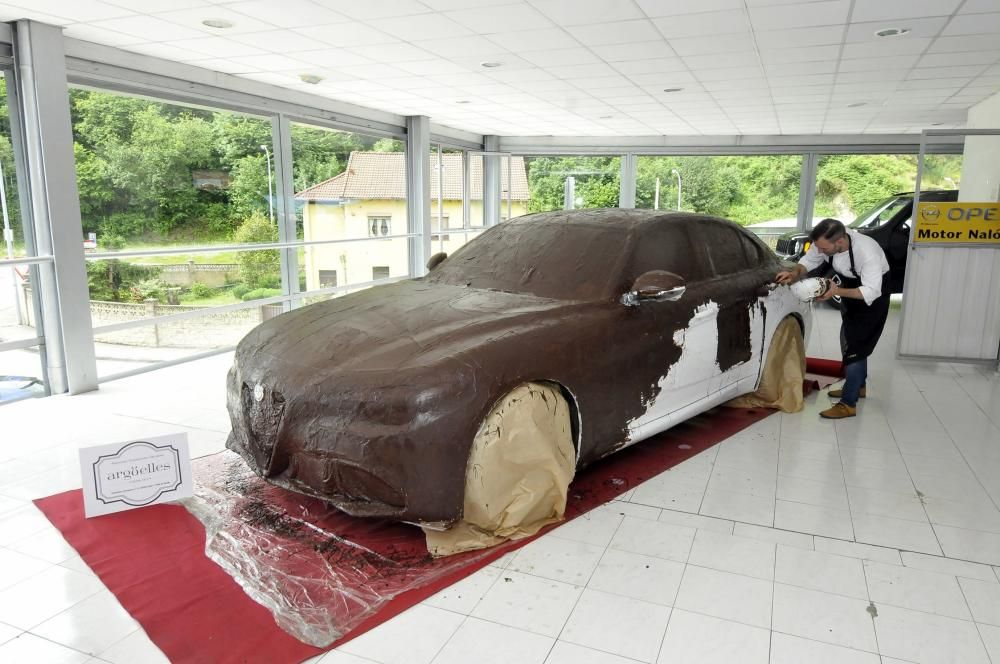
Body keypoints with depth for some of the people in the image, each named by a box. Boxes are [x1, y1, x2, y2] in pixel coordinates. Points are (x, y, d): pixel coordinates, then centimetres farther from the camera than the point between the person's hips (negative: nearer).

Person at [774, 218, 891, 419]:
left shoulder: (867, 252, -40)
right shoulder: (826, 242, -22)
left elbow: (871, 291, -38)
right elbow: (809, 260, -8)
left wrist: (837, 291, -48)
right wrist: (794, 274, -28)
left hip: (873, 294, -7)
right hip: (851, 290, 7)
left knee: (856, 345, -10)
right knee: (849, 340, 19)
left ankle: (848, 404, -6)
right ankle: (858, 386, 38)